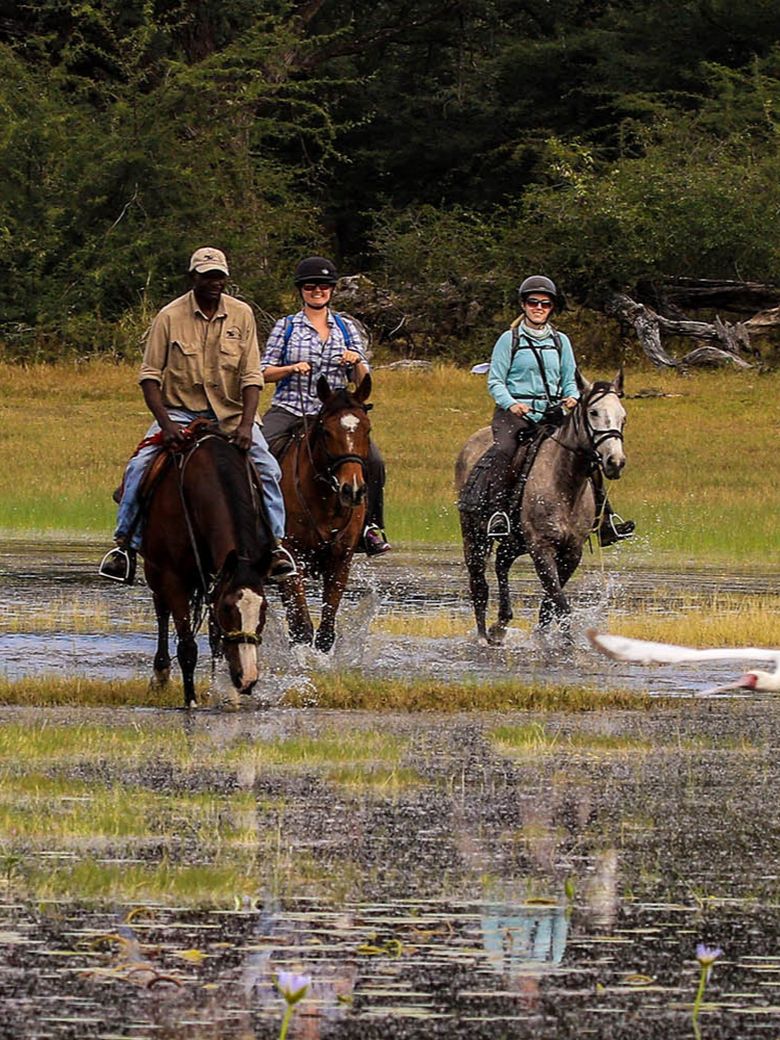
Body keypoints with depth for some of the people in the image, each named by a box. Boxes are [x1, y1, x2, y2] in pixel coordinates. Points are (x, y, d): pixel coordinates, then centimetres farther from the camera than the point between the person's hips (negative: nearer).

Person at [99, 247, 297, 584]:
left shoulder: (241, 315, -2)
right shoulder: (170, 317, -7)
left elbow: (251, 377, -4)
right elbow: (150, 375, -8)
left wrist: (246, 426, -19)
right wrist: (165, 425, -21)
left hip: (230, 413, 1)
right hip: (179, 410, -1)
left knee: (267, 467, -18)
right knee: (140, 467, -20)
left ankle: (275, 545, -7)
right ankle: (125, 544, -11)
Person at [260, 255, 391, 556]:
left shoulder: (346, 328, 12)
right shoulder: (286, 327, 8)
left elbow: (362, 381, 12)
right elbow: (265, 372, 6)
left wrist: (356, 363, -10)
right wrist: (292, 368, -13)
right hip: (289, 409, -1)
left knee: (373, 460, -21)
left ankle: (371, 526, -7)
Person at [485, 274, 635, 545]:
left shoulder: (560, 341, 15)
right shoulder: (510, 340, 3)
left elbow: (570, 380, 18)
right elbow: (495, 381, 0)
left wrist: (572, 398, -5)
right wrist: (511, 404, -18)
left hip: (551, 413, 3)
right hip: (514, 413, -3)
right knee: (505, 451, -34)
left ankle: (605, 518, -15)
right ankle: (500, 512, -28)